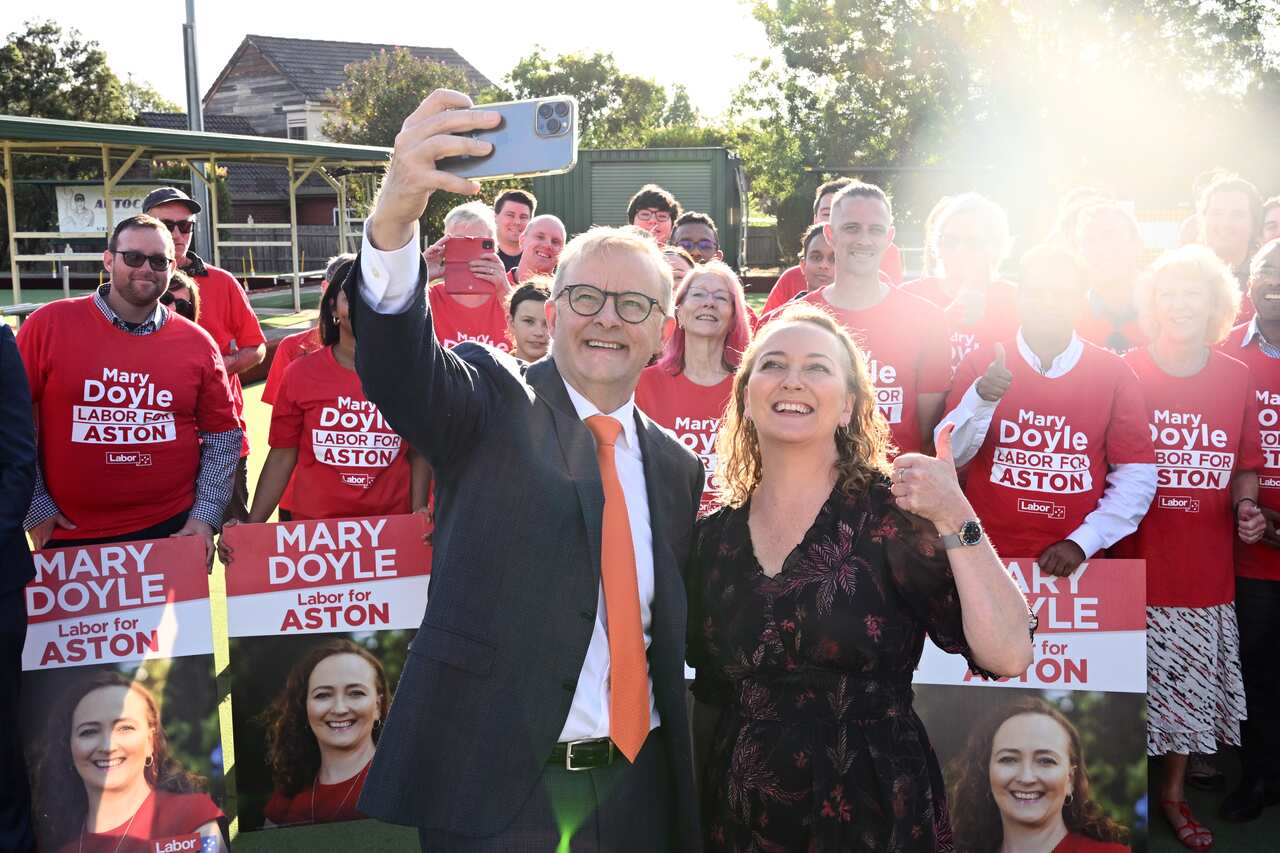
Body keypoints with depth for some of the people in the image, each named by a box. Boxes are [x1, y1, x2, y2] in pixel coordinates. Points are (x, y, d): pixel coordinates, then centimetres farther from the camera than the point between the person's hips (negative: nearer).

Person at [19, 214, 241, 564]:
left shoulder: (197, 343, 2)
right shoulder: (49, 325, -4)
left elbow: (222, 436, 7)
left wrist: (205, 517, -1)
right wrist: (34, 508, -3)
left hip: (174, 529, 1)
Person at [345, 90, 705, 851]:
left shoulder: (676, 467, 9)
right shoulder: (495, 403, -4)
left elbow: (674, 631, 13)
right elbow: (401, 367, -25)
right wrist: (395, 217, -43)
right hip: (493, 787, -4)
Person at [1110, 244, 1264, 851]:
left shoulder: (1237, 378, 5)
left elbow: (1244, 464, 13)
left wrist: (1245, 505, -5)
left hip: (1206, 569, 3)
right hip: (1136, 567, -3)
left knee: (1191, 687, 13)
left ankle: (1174, 794, 33)